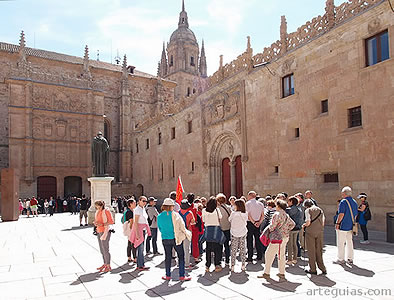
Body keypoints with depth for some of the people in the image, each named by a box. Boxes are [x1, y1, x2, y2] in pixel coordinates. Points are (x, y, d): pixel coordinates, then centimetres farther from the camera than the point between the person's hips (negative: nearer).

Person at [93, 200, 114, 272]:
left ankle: (108, 266, 3)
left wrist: (102, 224, -20)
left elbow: (111, 221, -11)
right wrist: (96, 223, -4)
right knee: (102, 250, 11)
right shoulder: (97, 212, 13)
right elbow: (95, 221, 20)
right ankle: (105, 264, 21)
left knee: (105, 249, -5)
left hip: (105, 232, -7)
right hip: (99, 232, 8)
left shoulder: (106, 211, -9)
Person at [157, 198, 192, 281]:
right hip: (176, 238, -3)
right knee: (181, 256, 7)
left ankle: (168, 275, 21)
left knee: (168, 257, 15)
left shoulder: (159, 216, -1)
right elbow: (181, 226, -9)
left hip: (165, 239, 4)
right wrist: (187, 234, 6)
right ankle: (182, 276, 9)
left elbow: (160, 228, 10)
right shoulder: (174, 215, -13)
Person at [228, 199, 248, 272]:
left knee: (233, 250, 7)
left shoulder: (233, 213, -18)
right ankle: (243, 265, 16)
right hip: (243, 233, 2)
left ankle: (232, 266, 9)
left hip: (234, 234, -2)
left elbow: (229, 220, -2)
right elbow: (245, 223, 4)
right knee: (243, 249, 12)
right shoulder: (245, 214, -8)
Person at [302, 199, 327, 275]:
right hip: (319, 232, 5)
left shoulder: (308, 210, -4)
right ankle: (323, 269, 14)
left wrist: (304, 225, 4)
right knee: (319, 251, 13)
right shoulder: (320, 210, 12)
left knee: (311, 251, 5)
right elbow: (323, 223, 9)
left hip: (310, 232, -4)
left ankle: (313, 270, 10)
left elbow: (308, 223, -16)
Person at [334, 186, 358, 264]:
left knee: (340, 243, 1)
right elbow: (355, 215, 14)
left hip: (343, 226, -8)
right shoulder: (354, 202, 9)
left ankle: (341, 259, 6)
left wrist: (337, 223, -13)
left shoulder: (343, 202, -16)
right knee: (350, 242, 14)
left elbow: (341, 214, -20)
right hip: (351, 226, 8)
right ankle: (350, 259, 19)